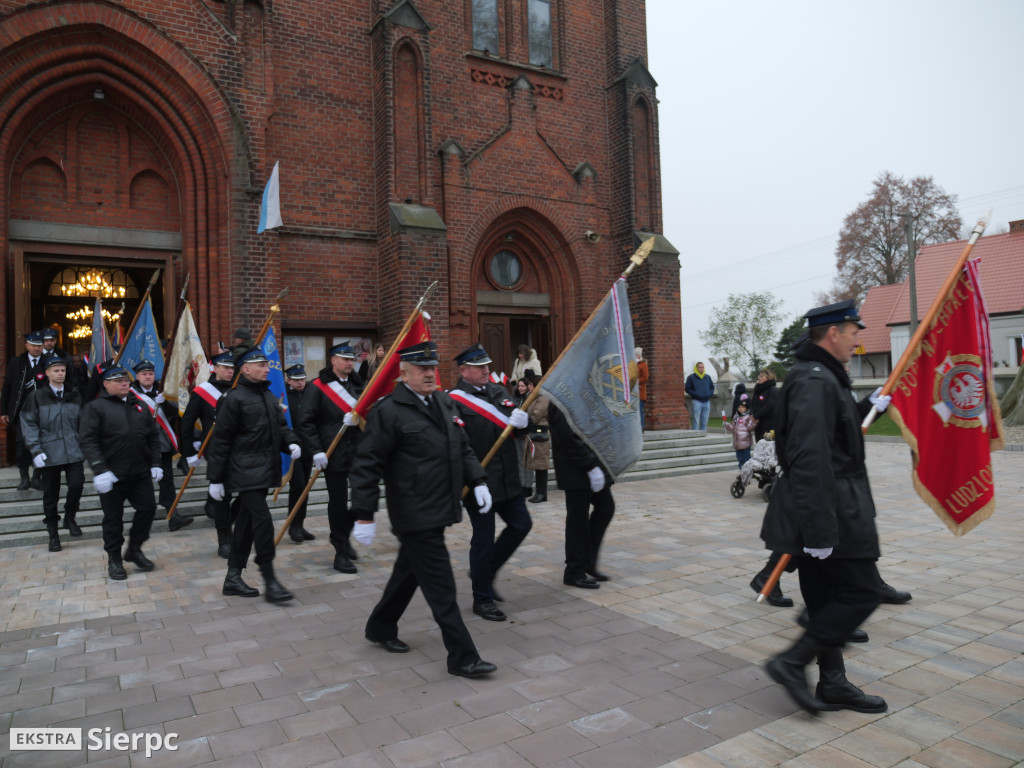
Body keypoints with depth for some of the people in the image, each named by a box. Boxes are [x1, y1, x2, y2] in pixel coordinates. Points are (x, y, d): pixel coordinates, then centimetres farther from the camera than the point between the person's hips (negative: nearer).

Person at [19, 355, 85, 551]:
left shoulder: (75, 397, 9)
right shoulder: (37, 397, 1)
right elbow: (29, 424, -1)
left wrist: (84, 445, 10)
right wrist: (36, 450, -9)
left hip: (73, 452, 2)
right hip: (50, 452, -1)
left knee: (77, 484, -12)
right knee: (51, 493, 5)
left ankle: (69, 517, 16)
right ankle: (53, 533, 19)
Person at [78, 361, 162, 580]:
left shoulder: (139, 406, 12)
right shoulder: (95, 407, -5)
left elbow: (153, 436, 15)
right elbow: (87, 440, -13)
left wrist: (155, 463, 7)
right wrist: (99, 470, -21)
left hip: (140, 472, 5)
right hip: (112, 475, -5)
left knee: (148, 508, 4)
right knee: (113, 517, 6)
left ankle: (134, 549, 24)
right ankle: (114, 559, 22)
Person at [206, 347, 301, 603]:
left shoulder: (269, 396, 14)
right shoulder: (234, 398, -10)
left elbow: (280, 425, 21)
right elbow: (220, 440, -10)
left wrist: (291, 443, -1)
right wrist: (216, 478, -9)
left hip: (265, 470, 8)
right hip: (246, 470, -8)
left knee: (247, 521, 14)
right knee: (263, 520, -12)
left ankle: (233, 577, 25)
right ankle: (270, 581, -4)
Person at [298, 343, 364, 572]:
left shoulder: (357, 385, 11)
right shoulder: (319, 386, -4)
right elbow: (306, 422, -6)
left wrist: (357, 417, -13)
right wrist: (317, 450, -14)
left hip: (358, 452, 5)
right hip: (333, 455, -5)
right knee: (338, 502, 2)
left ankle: (343, 534, 30)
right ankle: (341, 553, 15)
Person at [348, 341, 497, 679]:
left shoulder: (445, 403, 9)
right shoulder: (389, 411, -15)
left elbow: (463, 448, 18)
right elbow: (366, 466, -15)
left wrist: (477, 481, 6)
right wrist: (365, 516, -16)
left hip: (439, 510, 8)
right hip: (415, 517, -8)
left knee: (409, 572, 23)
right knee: (441, 587, -2)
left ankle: (380, 628, 43)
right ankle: (462, 657, 8)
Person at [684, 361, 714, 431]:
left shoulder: (707, 377, 15)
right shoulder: (691, 377, 0)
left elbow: (712, 387, 23)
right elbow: (687, 388, -2)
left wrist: (710, 394, 3)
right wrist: (695, 394, -13)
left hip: (707, 401, 5)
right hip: (697, 401, -5)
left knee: (704, 422, 7)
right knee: (696, 421, -7)